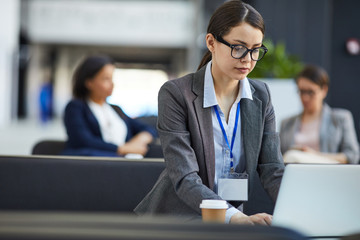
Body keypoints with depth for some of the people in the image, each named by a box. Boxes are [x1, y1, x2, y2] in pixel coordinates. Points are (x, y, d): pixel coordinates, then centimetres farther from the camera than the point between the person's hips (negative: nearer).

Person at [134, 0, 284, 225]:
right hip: (173, 222, -4)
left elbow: (272, 170, 0)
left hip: (228, 221, 5)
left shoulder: (261, 96, 5)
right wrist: (236, 217, -34)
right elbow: (184, 179, -19)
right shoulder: (176, 94, -11)